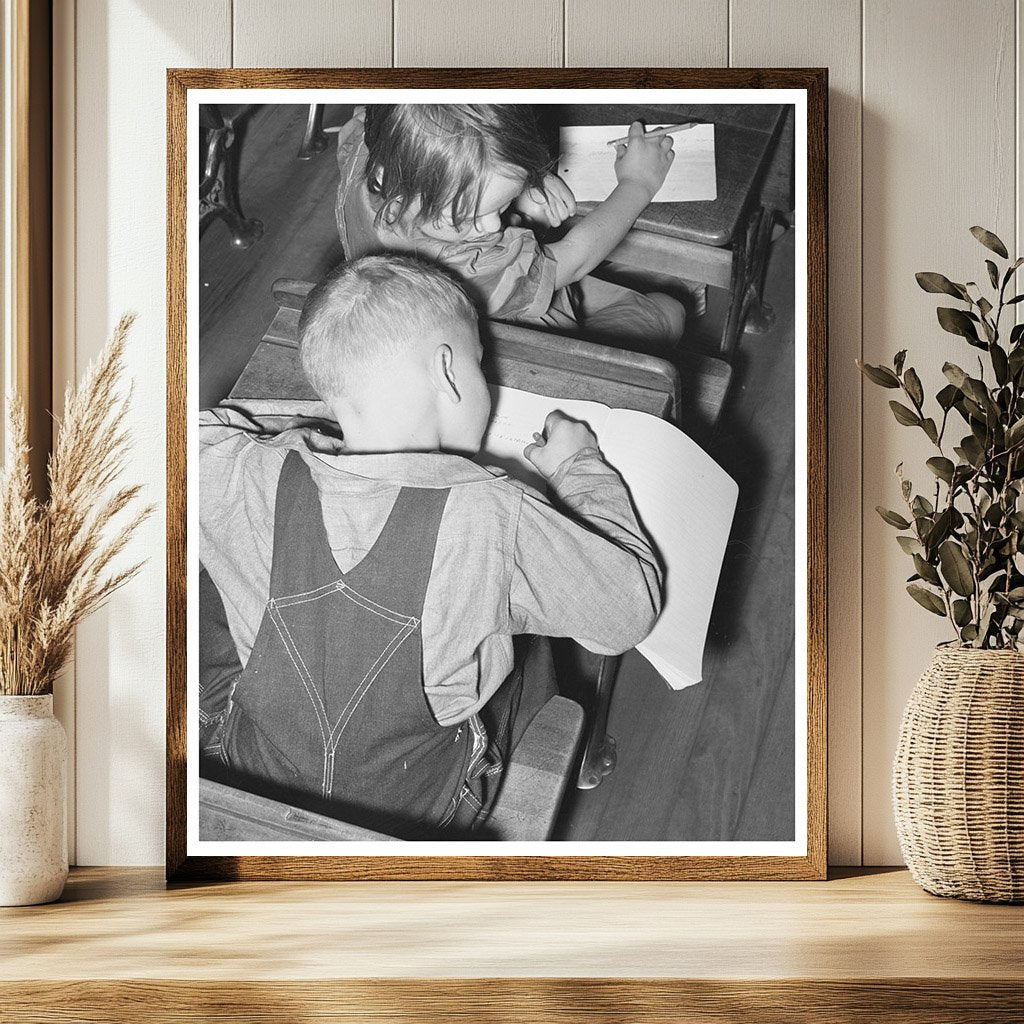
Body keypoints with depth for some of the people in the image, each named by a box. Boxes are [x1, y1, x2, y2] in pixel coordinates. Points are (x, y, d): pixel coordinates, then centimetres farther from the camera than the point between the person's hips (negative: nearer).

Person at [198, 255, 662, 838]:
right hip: (420, 822, -2)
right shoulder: (493, 518, -28)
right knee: (528, 658, 26)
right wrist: (580, 466, -2)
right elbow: (629, 611, -15)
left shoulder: (244, 481, -21)